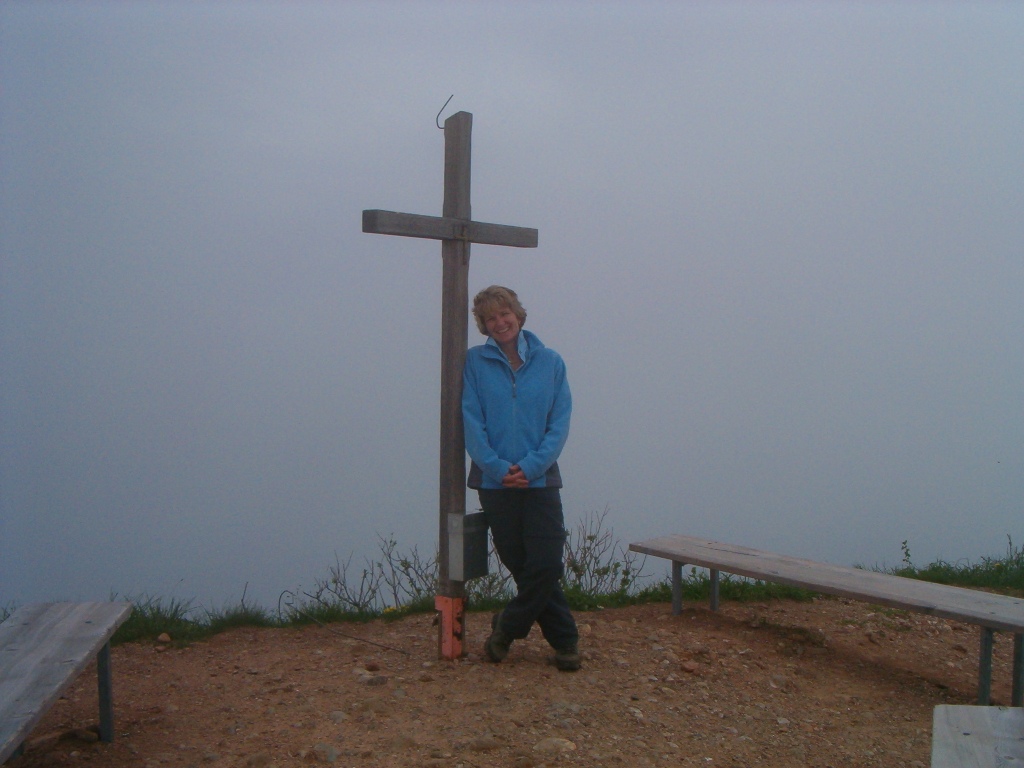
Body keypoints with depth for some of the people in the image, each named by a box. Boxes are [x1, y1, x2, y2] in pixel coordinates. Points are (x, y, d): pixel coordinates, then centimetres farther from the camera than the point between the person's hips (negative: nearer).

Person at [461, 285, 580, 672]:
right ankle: (565, 639, 24)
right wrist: (497, 467, -14)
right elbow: (471, 423, -3)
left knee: (546, 564, -5)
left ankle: (506, 628, 19)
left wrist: (531, 466, -13)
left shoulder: (550, 362, 4)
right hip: (494, 482, 0)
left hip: (541, 480, 0)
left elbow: (560, 423, 0)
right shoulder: (474, 362, 2)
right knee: (520, 565, 6)